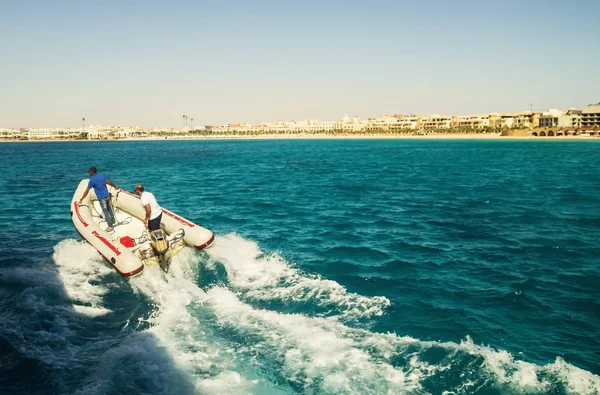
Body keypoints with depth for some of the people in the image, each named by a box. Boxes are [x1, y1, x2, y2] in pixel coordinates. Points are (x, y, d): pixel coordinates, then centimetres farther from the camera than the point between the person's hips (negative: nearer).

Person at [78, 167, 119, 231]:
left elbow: (87, 191, -13)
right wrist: (115, 186, 30)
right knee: (109, 208, 22)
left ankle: (110, 226, 5)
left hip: (101, 198, -7)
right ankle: (113, 221, 36)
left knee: (105, 212, 1)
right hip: (107, 195, 7)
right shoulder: (102, 175, 1)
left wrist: (81, 199, -6)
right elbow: (109, 182, 13)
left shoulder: (92, 180, -17)